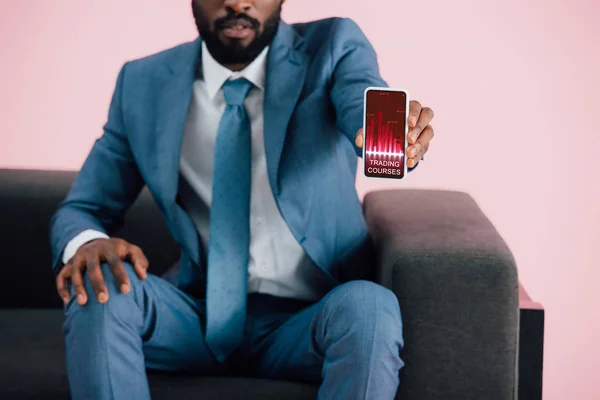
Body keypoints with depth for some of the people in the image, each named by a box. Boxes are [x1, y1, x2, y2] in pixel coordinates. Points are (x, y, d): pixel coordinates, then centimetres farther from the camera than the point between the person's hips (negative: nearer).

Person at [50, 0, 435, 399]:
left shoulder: (333, 48, -2)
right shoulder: (143, 84, 3)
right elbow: (79, 211, 6)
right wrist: (85, 243, -19)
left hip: (310, 321, -2)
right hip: (199, 321, 2)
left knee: (370, 307, -34)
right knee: (97, 283, -26)